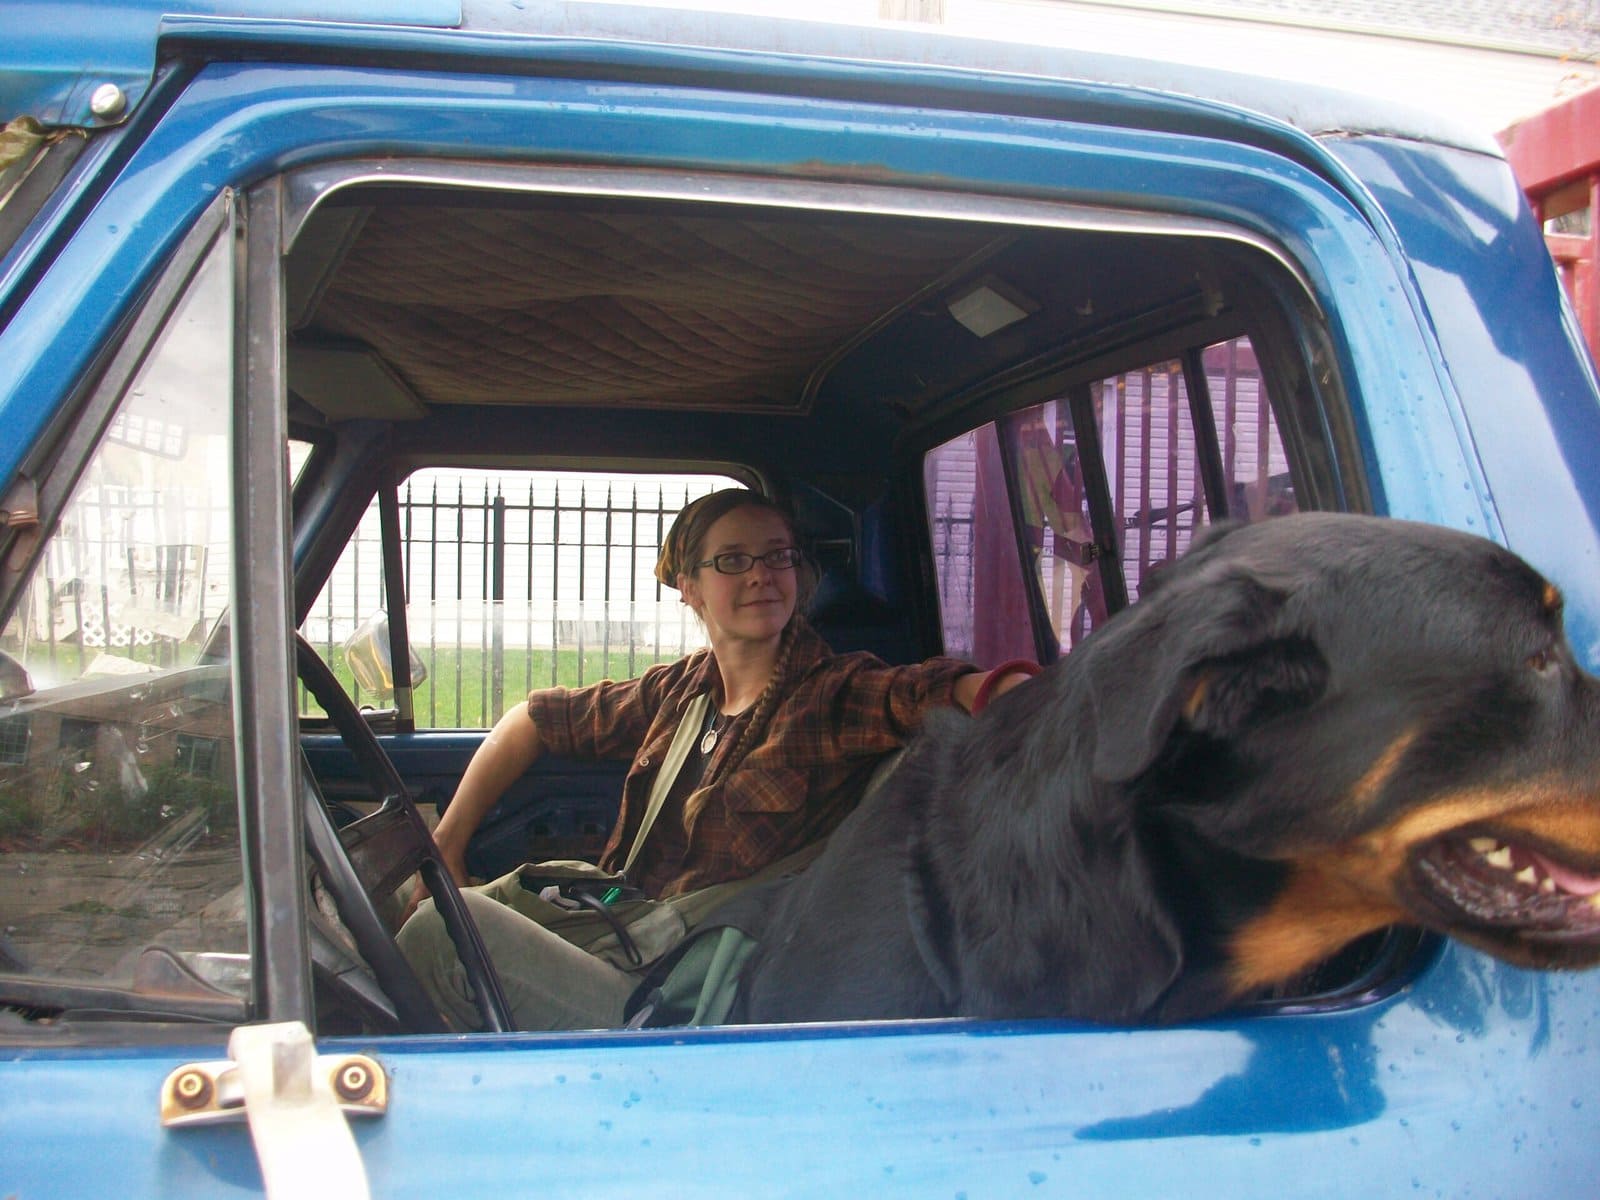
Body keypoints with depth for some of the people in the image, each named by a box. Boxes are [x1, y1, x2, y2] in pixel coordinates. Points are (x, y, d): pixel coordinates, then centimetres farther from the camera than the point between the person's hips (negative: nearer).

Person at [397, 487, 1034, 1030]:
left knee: (443, 931, -16)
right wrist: (446, 846, 16)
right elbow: (539, 718, 22)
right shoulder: (682, 690, 9)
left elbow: (935, 690, -31)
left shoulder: (836, 696, -10)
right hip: (627, 942, 7)